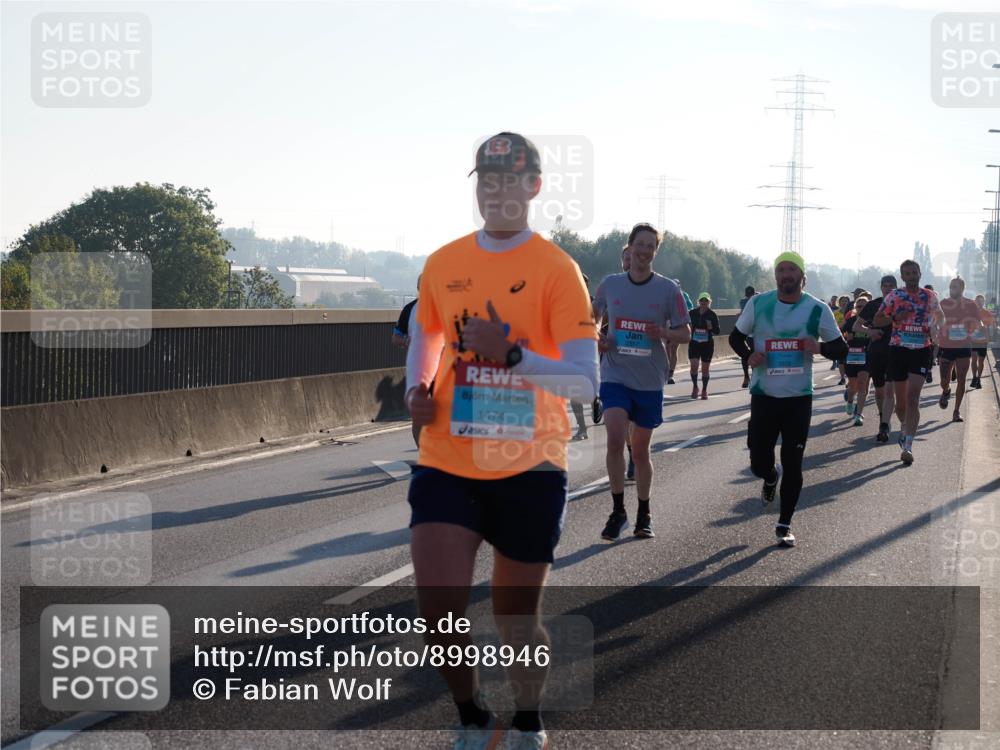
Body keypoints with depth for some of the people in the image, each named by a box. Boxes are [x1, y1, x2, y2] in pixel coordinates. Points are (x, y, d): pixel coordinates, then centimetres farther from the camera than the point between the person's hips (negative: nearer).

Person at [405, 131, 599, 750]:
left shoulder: (557, 270, -8)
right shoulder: (442, 264, 5)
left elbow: (585, 383, -15)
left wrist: (511, 354, -28)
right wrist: (418, 389, 4)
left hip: (529, 470, -2)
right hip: (448, 466, 2)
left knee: (518, 615, 10)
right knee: (439, 614, -11)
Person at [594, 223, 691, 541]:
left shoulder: (668, 289, -3)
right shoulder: (610, 284, 1)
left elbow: (686, 333, 1)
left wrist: (664, 333, -19)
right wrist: (597, 339, -2)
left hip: (650, 381, 0)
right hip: (616, 375, 0)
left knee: (640, 450, 9)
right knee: (615, 440, -18)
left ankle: (644, 515, 25)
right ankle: (618, 511, -4)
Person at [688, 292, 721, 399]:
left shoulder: (712, 315, -4)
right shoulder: (692, 313, 0)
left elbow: (717, 331, -3)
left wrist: (711, 328, -22)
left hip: (707, 344, -1)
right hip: (694, 343, 1)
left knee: (705, 368, 5)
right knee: (694, 365, -11)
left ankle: (704, 390, 21)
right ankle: (695, 387, 10)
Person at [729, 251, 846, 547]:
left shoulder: (818, 309, -4)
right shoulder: (758, 304, -1)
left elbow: (841, 349, 1)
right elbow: (736, 336, 10)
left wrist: (819, 347, -21)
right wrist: (748, 353, -11)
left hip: (799, 398, -1)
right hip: (764, 395, 1)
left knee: (793, 464, -1)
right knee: (759, 463, 2)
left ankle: (784, 524, 14)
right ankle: (772, 478, 40)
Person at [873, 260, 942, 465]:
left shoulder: (930, 296, 6)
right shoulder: (894, 296, 2)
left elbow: (939, 315, 23)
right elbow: (877, 320, 5)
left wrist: (933, 329, 4)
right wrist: (895, 318, -13)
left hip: (921, 350, -1)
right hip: (898, 348, 1)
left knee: (913, 398, -14)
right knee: (901, 399, 9)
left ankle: (907, 446, -18)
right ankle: (905, 427, 41)